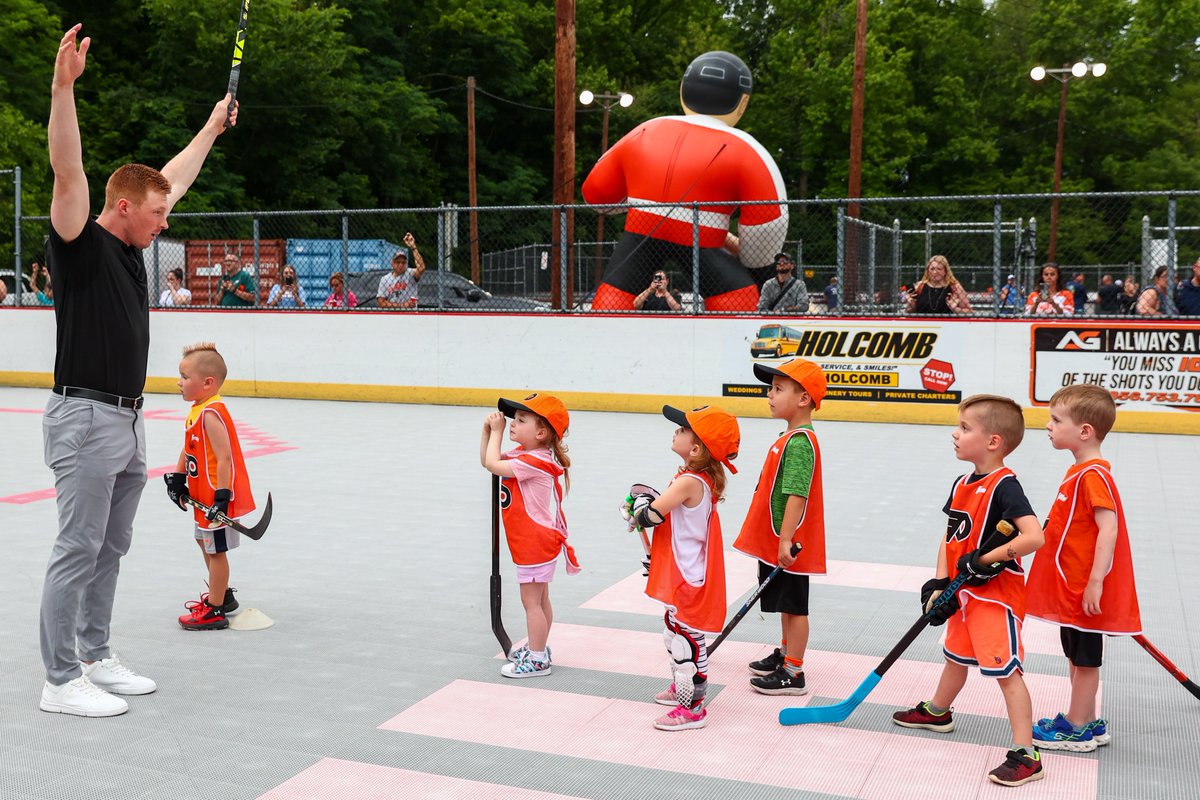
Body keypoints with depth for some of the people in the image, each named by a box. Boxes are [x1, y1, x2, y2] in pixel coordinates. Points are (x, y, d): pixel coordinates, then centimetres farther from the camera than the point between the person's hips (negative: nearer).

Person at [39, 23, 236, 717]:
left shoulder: (132, 250, 14)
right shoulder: (81, 245, -8)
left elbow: (175, 180, 25)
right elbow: (68, 171, -23)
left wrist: (213, 126, 35)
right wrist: (64, 86, -32)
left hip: (130, 421, 9)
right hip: (86, 418, -8)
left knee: (110, 549, 14)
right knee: (77, 551, -3)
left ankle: (96, 657, 25)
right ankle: (61, 680, 5)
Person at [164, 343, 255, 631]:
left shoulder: (211, 414, -24)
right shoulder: (198, 410, 8)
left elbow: (224, 458, -28)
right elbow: (188, 449, 19)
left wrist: (221, 497, -29)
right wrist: (177, 478, 14)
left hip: (217, 496, -11)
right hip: (203, 495, 11)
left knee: (215, 549, -2)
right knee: (206, 543, 23)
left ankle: (215, 612, 8)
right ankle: (222, 595, 40)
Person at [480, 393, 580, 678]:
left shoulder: (534, 461, -24)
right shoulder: (522, 454, 6)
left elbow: (493, 465, -27)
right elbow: (488, 461, 13)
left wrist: (497, 432, -15)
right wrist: (488, 431, 0)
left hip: (536, 544, -10)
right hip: (536, 543, 10)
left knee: (531, 601, -2)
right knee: (539, 599, 21)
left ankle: (537, 660, 6)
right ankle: (538, 648, 33)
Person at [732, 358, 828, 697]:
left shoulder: (799, 443, -22)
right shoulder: (792, 437, 11)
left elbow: (797, 495, -28)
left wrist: (785, 540, -29)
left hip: (789, 545, -10)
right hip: (775, 542, 10)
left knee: (794, 605, 1)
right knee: (786, 604, 22)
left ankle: (793, 674, 11)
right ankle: (785, 655, 37)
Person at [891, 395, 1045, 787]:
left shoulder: (1004, 486, -21)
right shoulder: (962, 483, 6)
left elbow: (1034, 536, -31)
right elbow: (949, 537, 10)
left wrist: (985, 559, -24)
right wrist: (939, 583, 0)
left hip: (997, 595, -9)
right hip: (965, 593, 9)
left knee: (1006, 670, -7)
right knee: (956, 656, 27)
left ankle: (1025, 755, -1)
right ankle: (937, 711, 48)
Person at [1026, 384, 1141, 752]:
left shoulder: (1093, 475, -21)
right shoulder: (1080, 471, 10)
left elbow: (1109, 528, -27)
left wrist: (1096, 581, -28)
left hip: (1084, 589, -10)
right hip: (1071, 588, 10)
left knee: (1084, 658, 4)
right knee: (1077, 656, 18)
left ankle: (1075, 729, 15)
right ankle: (1087, 723, 31)